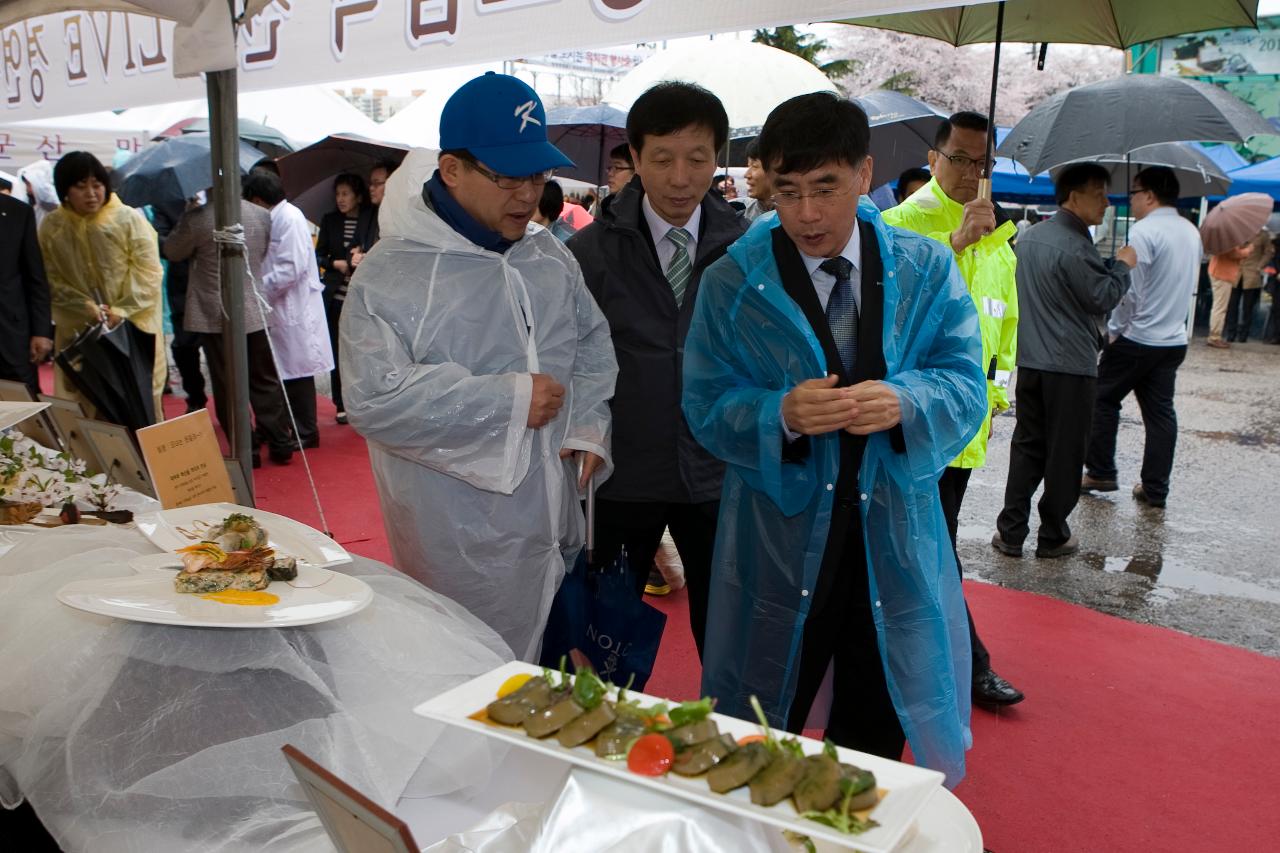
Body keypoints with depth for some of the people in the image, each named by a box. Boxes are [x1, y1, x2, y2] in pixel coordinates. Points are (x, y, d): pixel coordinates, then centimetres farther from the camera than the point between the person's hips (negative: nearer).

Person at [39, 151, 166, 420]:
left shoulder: (129, 219, -7)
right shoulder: (51, 226, 1)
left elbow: (148, 272, -8)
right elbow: (52, 279, 2)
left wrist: (121, 310, -15)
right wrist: (85, 307, -13)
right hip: (78, 330, 2)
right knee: (85, 405, 5)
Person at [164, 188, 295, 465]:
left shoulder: (197, 218, -14)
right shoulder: (262, 215, -1)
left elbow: (172, 252, 3)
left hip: (215, 317, -4)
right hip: (255, 313, 4)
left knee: (228, 387, 4)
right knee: (265, 381, 14)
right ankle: (280, 443, 17)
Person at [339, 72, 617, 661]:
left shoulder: (549, 256, 8)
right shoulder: (390, 273, -14)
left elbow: (593, 343, 20)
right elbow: (373, 398, -22)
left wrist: (589, 427, 1)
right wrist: (509, 399, -21)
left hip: (555, 523, 7)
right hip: (462, 547, -6)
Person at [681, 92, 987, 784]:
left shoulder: (926, 271, 1)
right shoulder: (731, 284, -3)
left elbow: (966, 387, -2)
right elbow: (706, 408, -5)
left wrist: (905, 402, -24)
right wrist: (783, 415, -25)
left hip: (896, 533, 2)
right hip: (780, 537, -1)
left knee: (878, 731, 19)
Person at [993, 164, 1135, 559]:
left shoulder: (1028, 237, 10)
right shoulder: (1074, 247, -17)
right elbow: (1103, 298, -13)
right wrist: (1122, 265, 3)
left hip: (1029, 361, 7)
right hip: (1070, 366, -7)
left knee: (1026, 447, 11)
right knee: (1064, 453, 4)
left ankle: (1010, 533, 11)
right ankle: (1053, 537, 14)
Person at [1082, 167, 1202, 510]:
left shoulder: (1144, 231, -16)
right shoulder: (1192, 232, 10)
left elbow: (1129, 291, -17)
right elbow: (1189, 286, 17)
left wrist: (1113, 330, -8)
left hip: (1137, 338, -7)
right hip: (1175, 340, 7)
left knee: (1104, 400, 9)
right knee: (1160, 411, 8)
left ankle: (1100, 472, 13)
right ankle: (1155, 488, 11)